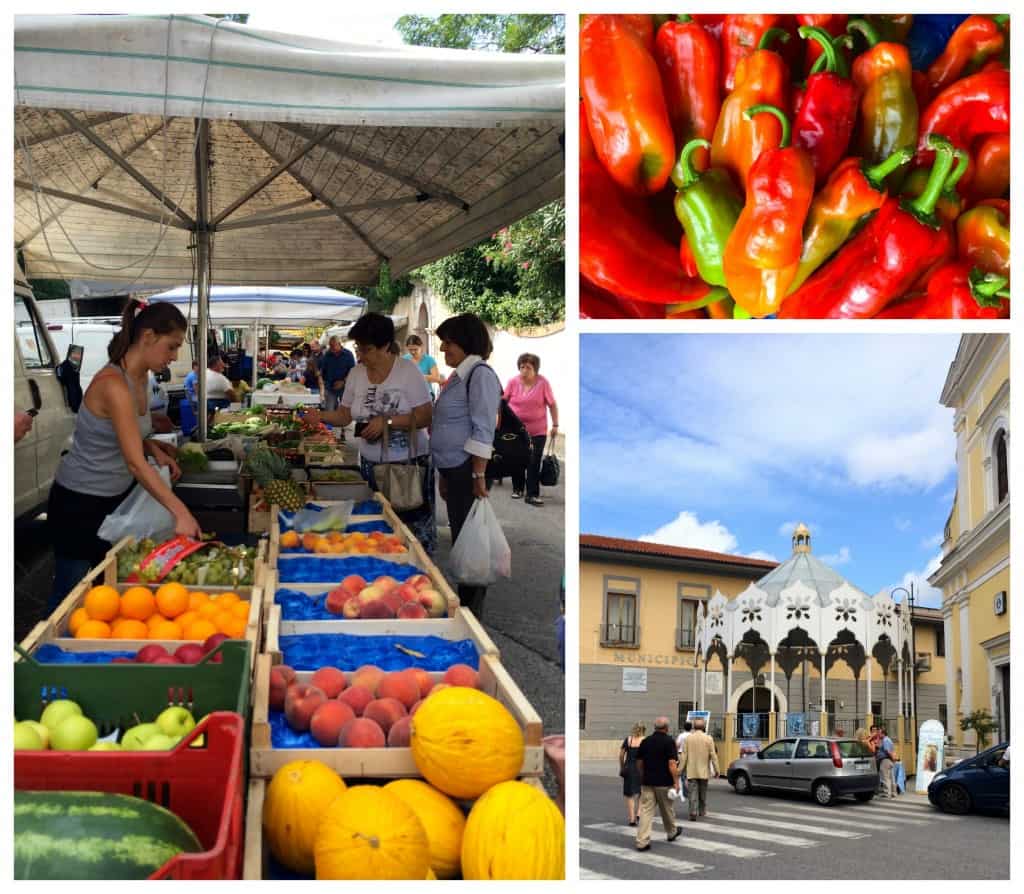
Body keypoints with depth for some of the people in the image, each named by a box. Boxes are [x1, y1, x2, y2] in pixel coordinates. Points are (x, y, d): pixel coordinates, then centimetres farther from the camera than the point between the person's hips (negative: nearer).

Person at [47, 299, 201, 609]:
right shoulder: (114, 384, -27)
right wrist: (180, 513, -37)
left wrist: (156, 450, -2)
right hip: (79, 503, -8)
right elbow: (135, 463, -33)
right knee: (73, 590, 5)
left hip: (118, 496, 8)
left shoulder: (141, 378, 1)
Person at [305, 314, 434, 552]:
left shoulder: (408, 371, -9)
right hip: (371, 461, 4)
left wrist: (386, 421, -21)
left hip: (409, 461, -4)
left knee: (414, 524, -2)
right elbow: (345, 415, 10)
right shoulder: (355, 374, 5)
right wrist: (320, 416, -9)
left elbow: (425, 417, -13)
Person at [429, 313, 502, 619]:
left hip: (468, 470, -9)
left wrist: (478, 476, -21)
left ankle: (472, 614, 4)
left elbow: (482, 432, -18)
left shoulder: (480, 375, -13)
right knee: (459, 539, 14)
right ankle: (463, 605, 22)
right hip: (454, 470, 9)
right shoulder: (460, 376, 15)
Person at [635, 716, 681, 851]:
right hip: (664, 782, -3)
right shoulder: (669, 741, -10)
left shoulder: (645, 741, 6)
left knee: (645, 811, -1)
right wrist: (676, 781, -13)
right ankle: (672, 832, 39)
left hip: (647, 782, 3)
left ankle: (642, 841, -9)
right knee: (666, 810, 16)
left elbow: (639, 762, 11)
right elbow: (672, 764, -17)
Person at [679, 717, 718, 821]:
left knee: (693, 793, -2)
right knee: (703, 792, 18)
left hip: (691, 771, -1)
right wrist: (716, 770, 0)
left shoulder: (688, 738, -4)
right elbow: (713, 756, -6)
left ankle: (693, 813, -13)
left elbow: (684, 755, -4)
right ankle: (702, 811, 28)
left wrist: (680, 769, 2)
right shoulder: (708, 739, -6)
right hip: (704, 771, 1)